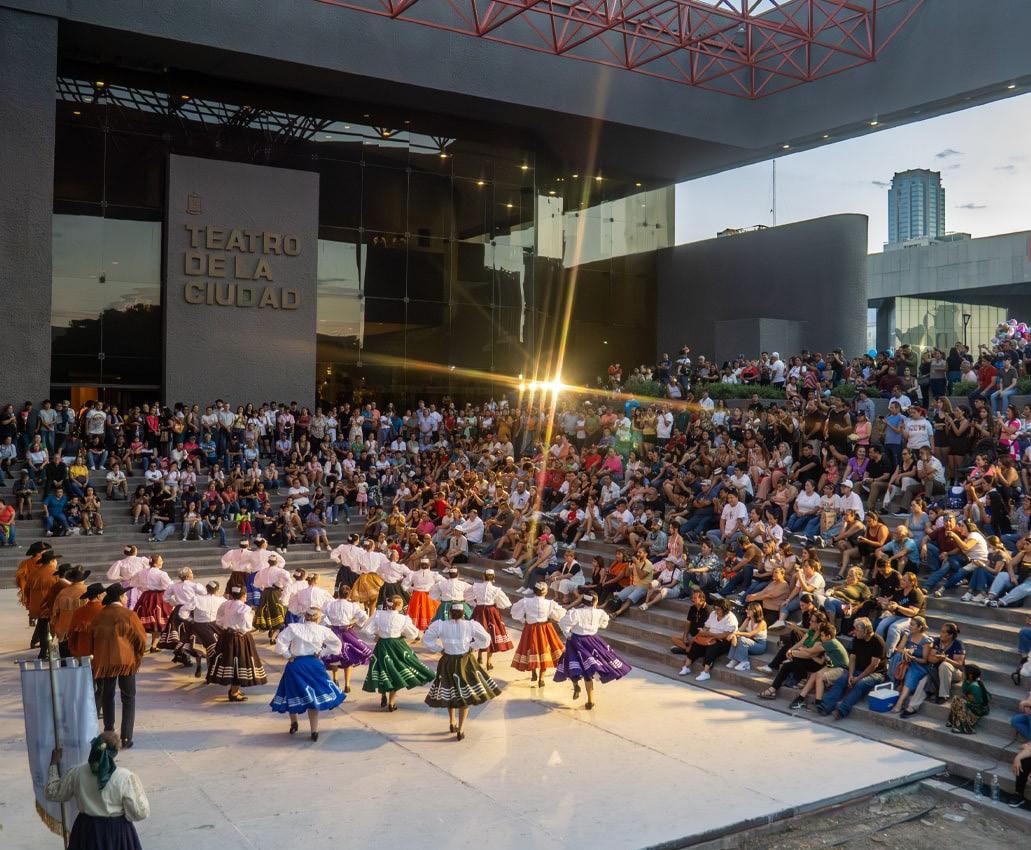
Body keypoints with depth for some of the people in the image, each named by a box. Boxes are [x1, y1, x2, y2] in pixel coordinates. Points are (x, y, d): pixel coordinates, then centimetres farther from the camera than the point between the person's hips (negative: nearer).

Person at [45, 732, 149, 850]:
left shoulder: (76, 773, -11)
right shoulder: (126, 778, -21)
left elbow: (53, 793, 8)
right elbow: (140, 813, -15)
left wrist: (54, 764, 16)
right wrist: (139, 789, 1)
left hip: (86, 832, 3)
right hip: (117, 834, -3)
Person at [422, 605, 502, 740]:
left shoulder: (440, 625, -8)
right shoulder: (471, 625, -10)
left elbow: (426, 638, 0)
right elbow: (486, 640, -1)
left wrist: (439, 648, 5)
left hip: (447, 662, 2)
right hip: (465, 662, -2)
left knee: (449, 692, 22)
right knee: (465, 695, 8)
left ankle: (452, 723, 35)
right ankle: (460, 730, 4)